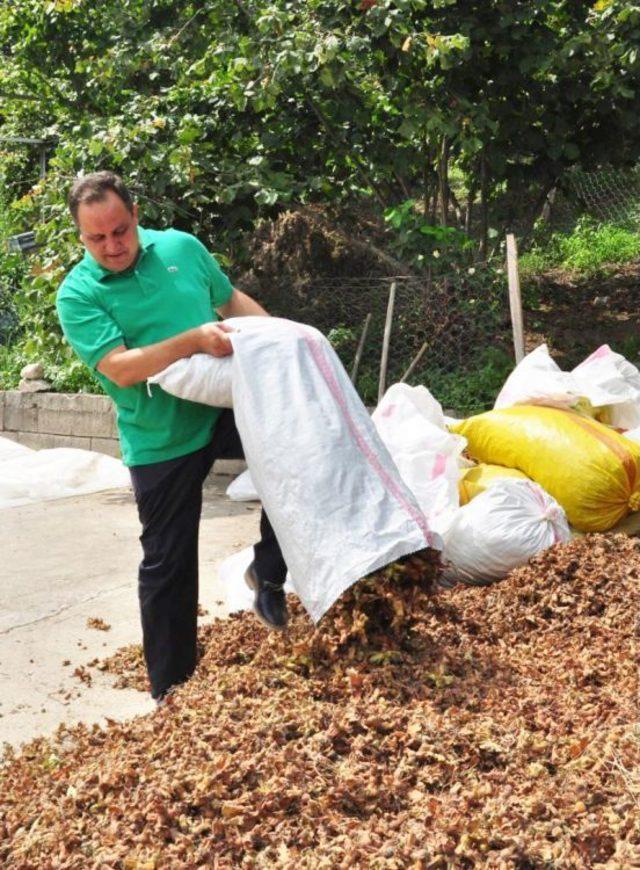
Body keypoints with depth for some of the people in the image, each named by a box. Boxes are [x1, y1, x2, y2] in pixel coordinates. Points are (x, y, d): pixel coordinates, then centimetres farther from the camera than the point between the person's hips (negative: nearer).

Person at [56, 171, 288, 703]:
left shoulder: (182, 247, 2)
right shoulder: (78, 295, -10)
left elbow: (233, 300, 16)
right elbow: (121, 368, -21)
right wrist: (194, 341, -30)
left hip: (225, 410, 3)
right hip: (161, 443, -3)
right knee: (168, 564, 5)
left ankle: (268, 570, 4)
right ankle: (171, 693, 22)